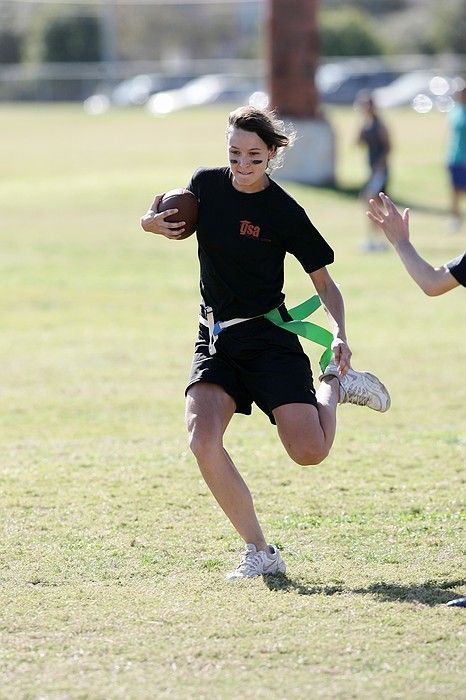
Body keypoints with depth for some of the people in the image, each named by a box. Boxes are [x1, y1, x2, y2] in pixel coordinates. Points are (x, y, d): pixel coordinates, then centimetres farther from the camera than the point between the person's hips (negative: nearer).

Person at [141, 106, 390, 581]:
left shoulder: (285, 212, -11)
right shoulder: (206, 184, 0)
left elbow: (322, 280, -4)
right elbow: (174, 219, 21)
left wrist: (339, 335, -20)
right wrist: (152, 223, -4)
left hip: (268, 338, -3)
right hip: (214, 339, 3)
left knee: (309, 451, -13)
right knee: (203, 440, -21)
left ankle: (334, 384, 23)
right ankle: (259, 553, -9)